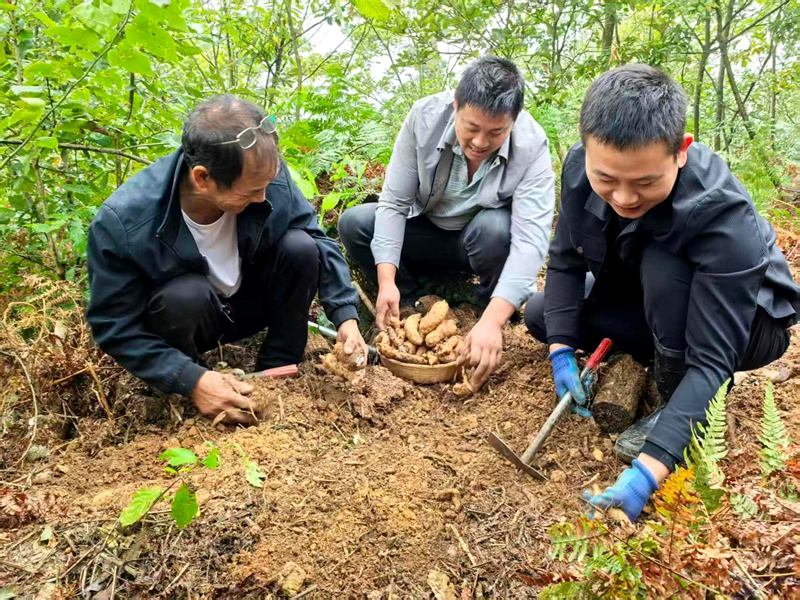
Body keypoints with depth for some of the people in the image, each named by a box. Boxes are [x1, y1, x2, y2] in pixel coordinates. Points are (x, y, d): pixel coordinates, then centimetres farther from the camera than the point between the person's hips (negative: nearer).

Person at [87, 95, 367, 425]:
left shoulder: (265, 174, -24)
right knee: (187, 293, -36)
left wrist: (346, 316, -22)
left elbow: (319, 242, -11)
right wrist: (191, 380, -35)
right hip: (182, 312, -3)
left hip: (250, 304, 3)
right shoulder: (121, 221, -32)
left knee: (301, 247, -22)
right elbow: (115, 326, -24)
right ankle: (184, 398, -7)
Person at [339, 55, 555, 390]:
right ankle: (409, 306, -3)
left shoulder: (531, 146, -27)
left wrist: (492, 320, -48)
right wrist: (387, 281, -33)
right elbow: (394, 203, -20)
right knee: (354, 223, -21)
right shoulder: (424, 117, -23)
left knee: (496, 228, -36)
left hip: (484, 243, -1)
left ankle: (492, 314, -7)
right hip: (425, 234, 2)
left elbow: (531, 238, -36)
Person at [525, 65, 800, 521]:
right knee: (541, 315, -5)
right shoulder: (580, 167, -24)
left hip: (746, 322, -5)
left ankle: (684, 410, -13)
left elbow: (712, 359, -39)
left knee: (662, 264, -36)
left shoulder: (722, 216, -39)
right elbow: (566, 262, -10)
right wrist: (562, 350, -20)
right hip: (649, 303, 6)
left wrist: (647, 471, -46)